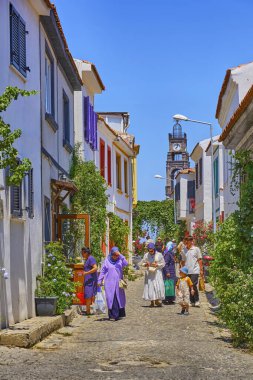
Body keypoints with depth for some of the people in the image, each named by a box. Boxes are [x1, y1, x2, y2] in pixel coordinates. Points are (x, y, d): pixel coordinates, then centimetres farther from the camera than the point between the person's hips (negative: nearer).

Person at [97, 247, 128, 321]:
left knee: (119, 298, 4)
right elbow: (103, 271, 6)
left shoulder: (120, 260, 4)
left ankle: (119, 314, 15)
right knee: (111, 298, -6)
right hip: (109, 283, -1)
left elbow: (126, 264, -15)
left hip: (118, 283, 2)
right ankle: (112, 315, -6)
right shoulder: (107, 261, 2)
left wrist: (120, 255, -18)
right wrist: (99, 281, 2)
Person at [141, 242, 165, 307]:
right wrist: (145, 264, -11)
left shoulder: (159, 255, -3)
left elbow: (163, 264, 2)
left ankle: (157, 300, 3)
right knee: (150, 286, -3)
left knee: (159, 286, -11)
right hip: (149, 273, 1)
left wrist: (157, 265, -14)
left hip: (157, 273, -1)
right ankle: (152, 302, 3)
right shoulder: (146, 255, 2)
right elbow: (142, 263, 11)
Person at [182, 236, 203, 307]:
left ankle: (197, 301, -2)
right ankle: (192, 301, 12)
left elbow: (200, 260, 2)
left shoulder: (196, 249, 2)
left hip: (194, 271, -5)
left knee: (194, 286, -12)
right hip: (186, 272, 5)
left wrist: (201, 270, -3)